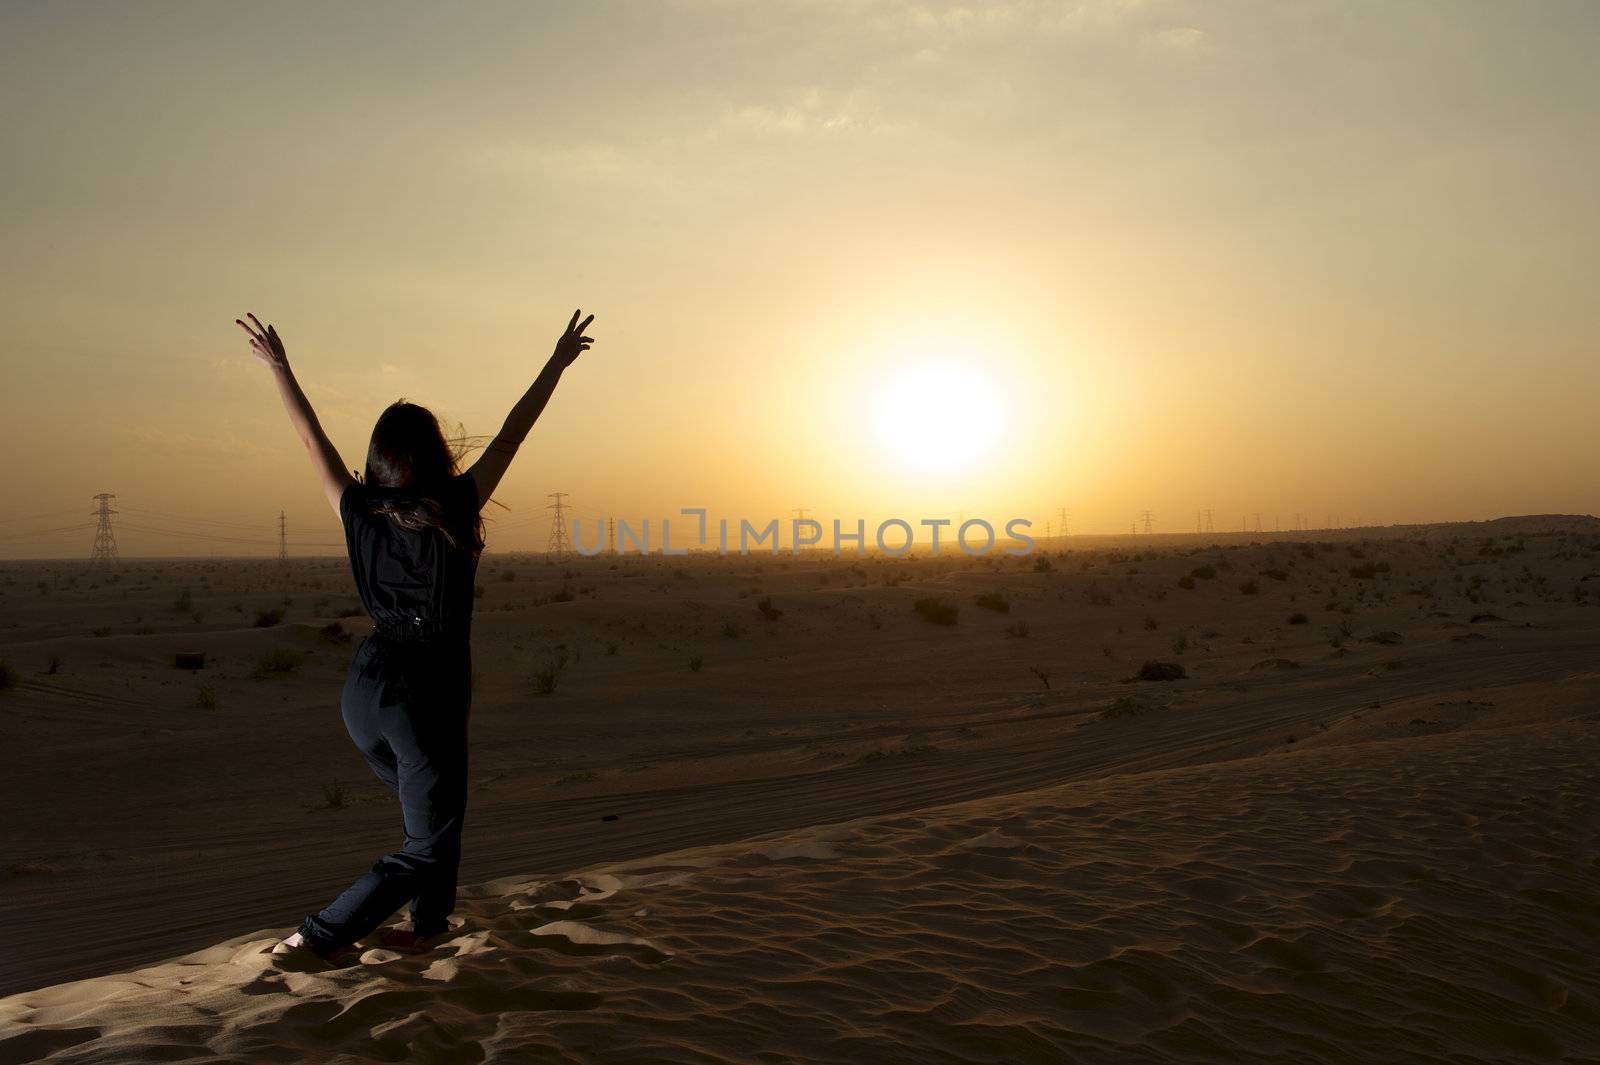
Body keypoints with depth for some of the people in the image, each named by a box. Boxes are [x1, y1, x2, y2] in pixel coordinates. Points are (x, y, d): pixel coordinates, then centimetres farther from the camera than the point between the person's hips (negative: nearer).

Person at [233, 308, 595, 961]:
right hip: (427, 697, -6)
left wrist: (278, 366, 20)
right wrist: (556, 365, 0)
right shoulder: (453, 513, -13)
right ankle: (320, 937, 4)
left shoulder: (359, 514, -3)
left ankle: (427, 924, 34)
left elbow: (313, 439, 8)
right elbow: (510, 437, -8)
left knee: (434, 809, 27)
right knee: (429, 846, 10)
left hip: (363, 690, 6)